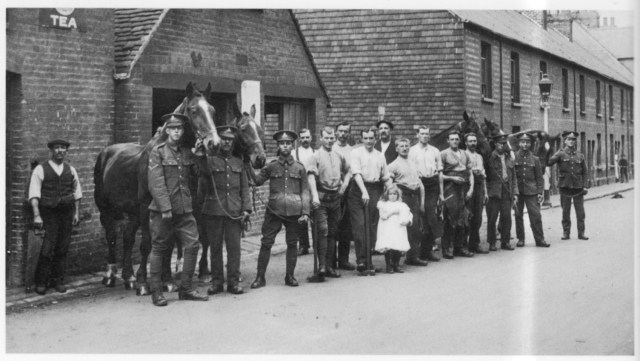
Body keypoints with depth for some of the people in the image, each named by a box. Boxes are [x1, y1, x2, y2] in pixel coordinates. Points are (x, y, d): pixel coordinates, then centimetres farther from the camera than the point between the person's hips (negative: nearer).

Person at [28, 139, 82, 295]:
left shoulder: (70, 170, 8)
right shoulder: (41, 169, -4)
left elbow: (76, 192, 16)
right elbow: (34, 194, -9)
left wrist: (76, 213, 11)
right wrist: (36, 215, -16)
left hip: (66, 212, 4)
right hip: (48, 213, -4)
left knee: (62, 248, 5)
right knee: (48, 247, -10)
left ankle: (58, 280, 17)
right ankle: (40, 282, 3)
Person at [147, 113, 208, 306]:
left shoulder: (187, 152, 10)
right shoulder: (157, 152, -6)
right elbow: (156, 183, -13)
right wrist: (165, 208, -19)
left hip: (185, 209, 5)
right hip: (163, 210, -5)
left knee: (192, 245, 3)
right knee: (159, 248, 4)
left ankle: (186, 288, 15)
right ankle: (156, 292, 13)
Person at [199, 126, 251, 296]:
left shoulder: (238, 163, 13)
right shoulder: (210, 160, 5)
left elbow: (245, 188, 11)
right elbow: (204, 173, -15)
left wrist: (246, 209, 2)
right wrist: (201, 155, -29)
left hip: (234, 212, 2)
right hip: (213, 211, -2)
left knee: (234, 247, 2)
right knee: (215, 248, 5)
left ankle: (234, 282, 8)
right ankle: (216, 282, 12)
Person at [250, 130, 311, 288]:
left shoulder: (299, 167, 6)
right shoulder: (271, 166, 6)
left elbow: (305, 192, 6)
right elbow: (256, 181, 4)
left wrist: (305, 212, 0)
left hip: (294, 212, 1)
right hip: (274, 210, -1)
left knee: (292, 244, 7)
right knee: (266, 243, -3)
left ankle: (290, 276, 19)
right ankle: (260, 277, 4)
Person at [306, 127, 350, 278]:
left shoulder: (339, 156, 11)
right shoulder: (316, 157, -5)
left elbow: (347, 171, 28)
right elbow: (311, 176, -16)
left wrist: (344, 185, 12)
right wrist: (314, 195, -28)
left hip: (335, 198, 5)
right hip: (321, 198, -5)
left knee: (332, 232, 8)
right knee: (322, 230, -14)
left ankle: (329, 266, 13)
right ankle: (321, 265, -14)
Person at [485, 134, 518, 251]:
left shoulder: (509, 159, 14)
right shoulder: (490, 157, -2)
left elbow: (513, 177, 16)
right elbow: (485, 175, -5)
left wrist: (515, 193, 8)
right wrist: (486, 191, -14)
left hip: (507, 192, 4)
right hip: (494, 192, -4)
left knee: (506, 217, 4)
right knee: (492, 218, -1)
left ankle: (505, 241, 13)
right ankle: (492, 243, 7)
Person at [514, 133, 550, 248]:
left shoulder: (535, 159, 7)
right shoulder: (514, 157, 2)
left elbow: (539, 177, 8)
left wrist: (540, 192, 0)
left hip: (531, 191, 0)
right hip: (517, 191, 0)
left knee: (536, 215, -3)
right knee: (518, 215, 4)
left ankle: (539, 239, 3)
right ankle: (520, 239, 14)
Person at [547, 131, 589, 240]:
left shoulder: (580, 155, 9)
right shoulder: (561, 154, 1)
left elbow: (584, 172, 11)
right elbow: (549, 162, -14)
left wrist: (585, 186, 2)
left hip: (578, 187, 2)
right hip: (565, 186, -2)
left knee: (580, 212, 2)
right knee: (565, 211, 5)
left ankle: (581, 233, 10)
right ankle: (566, 232, 14)